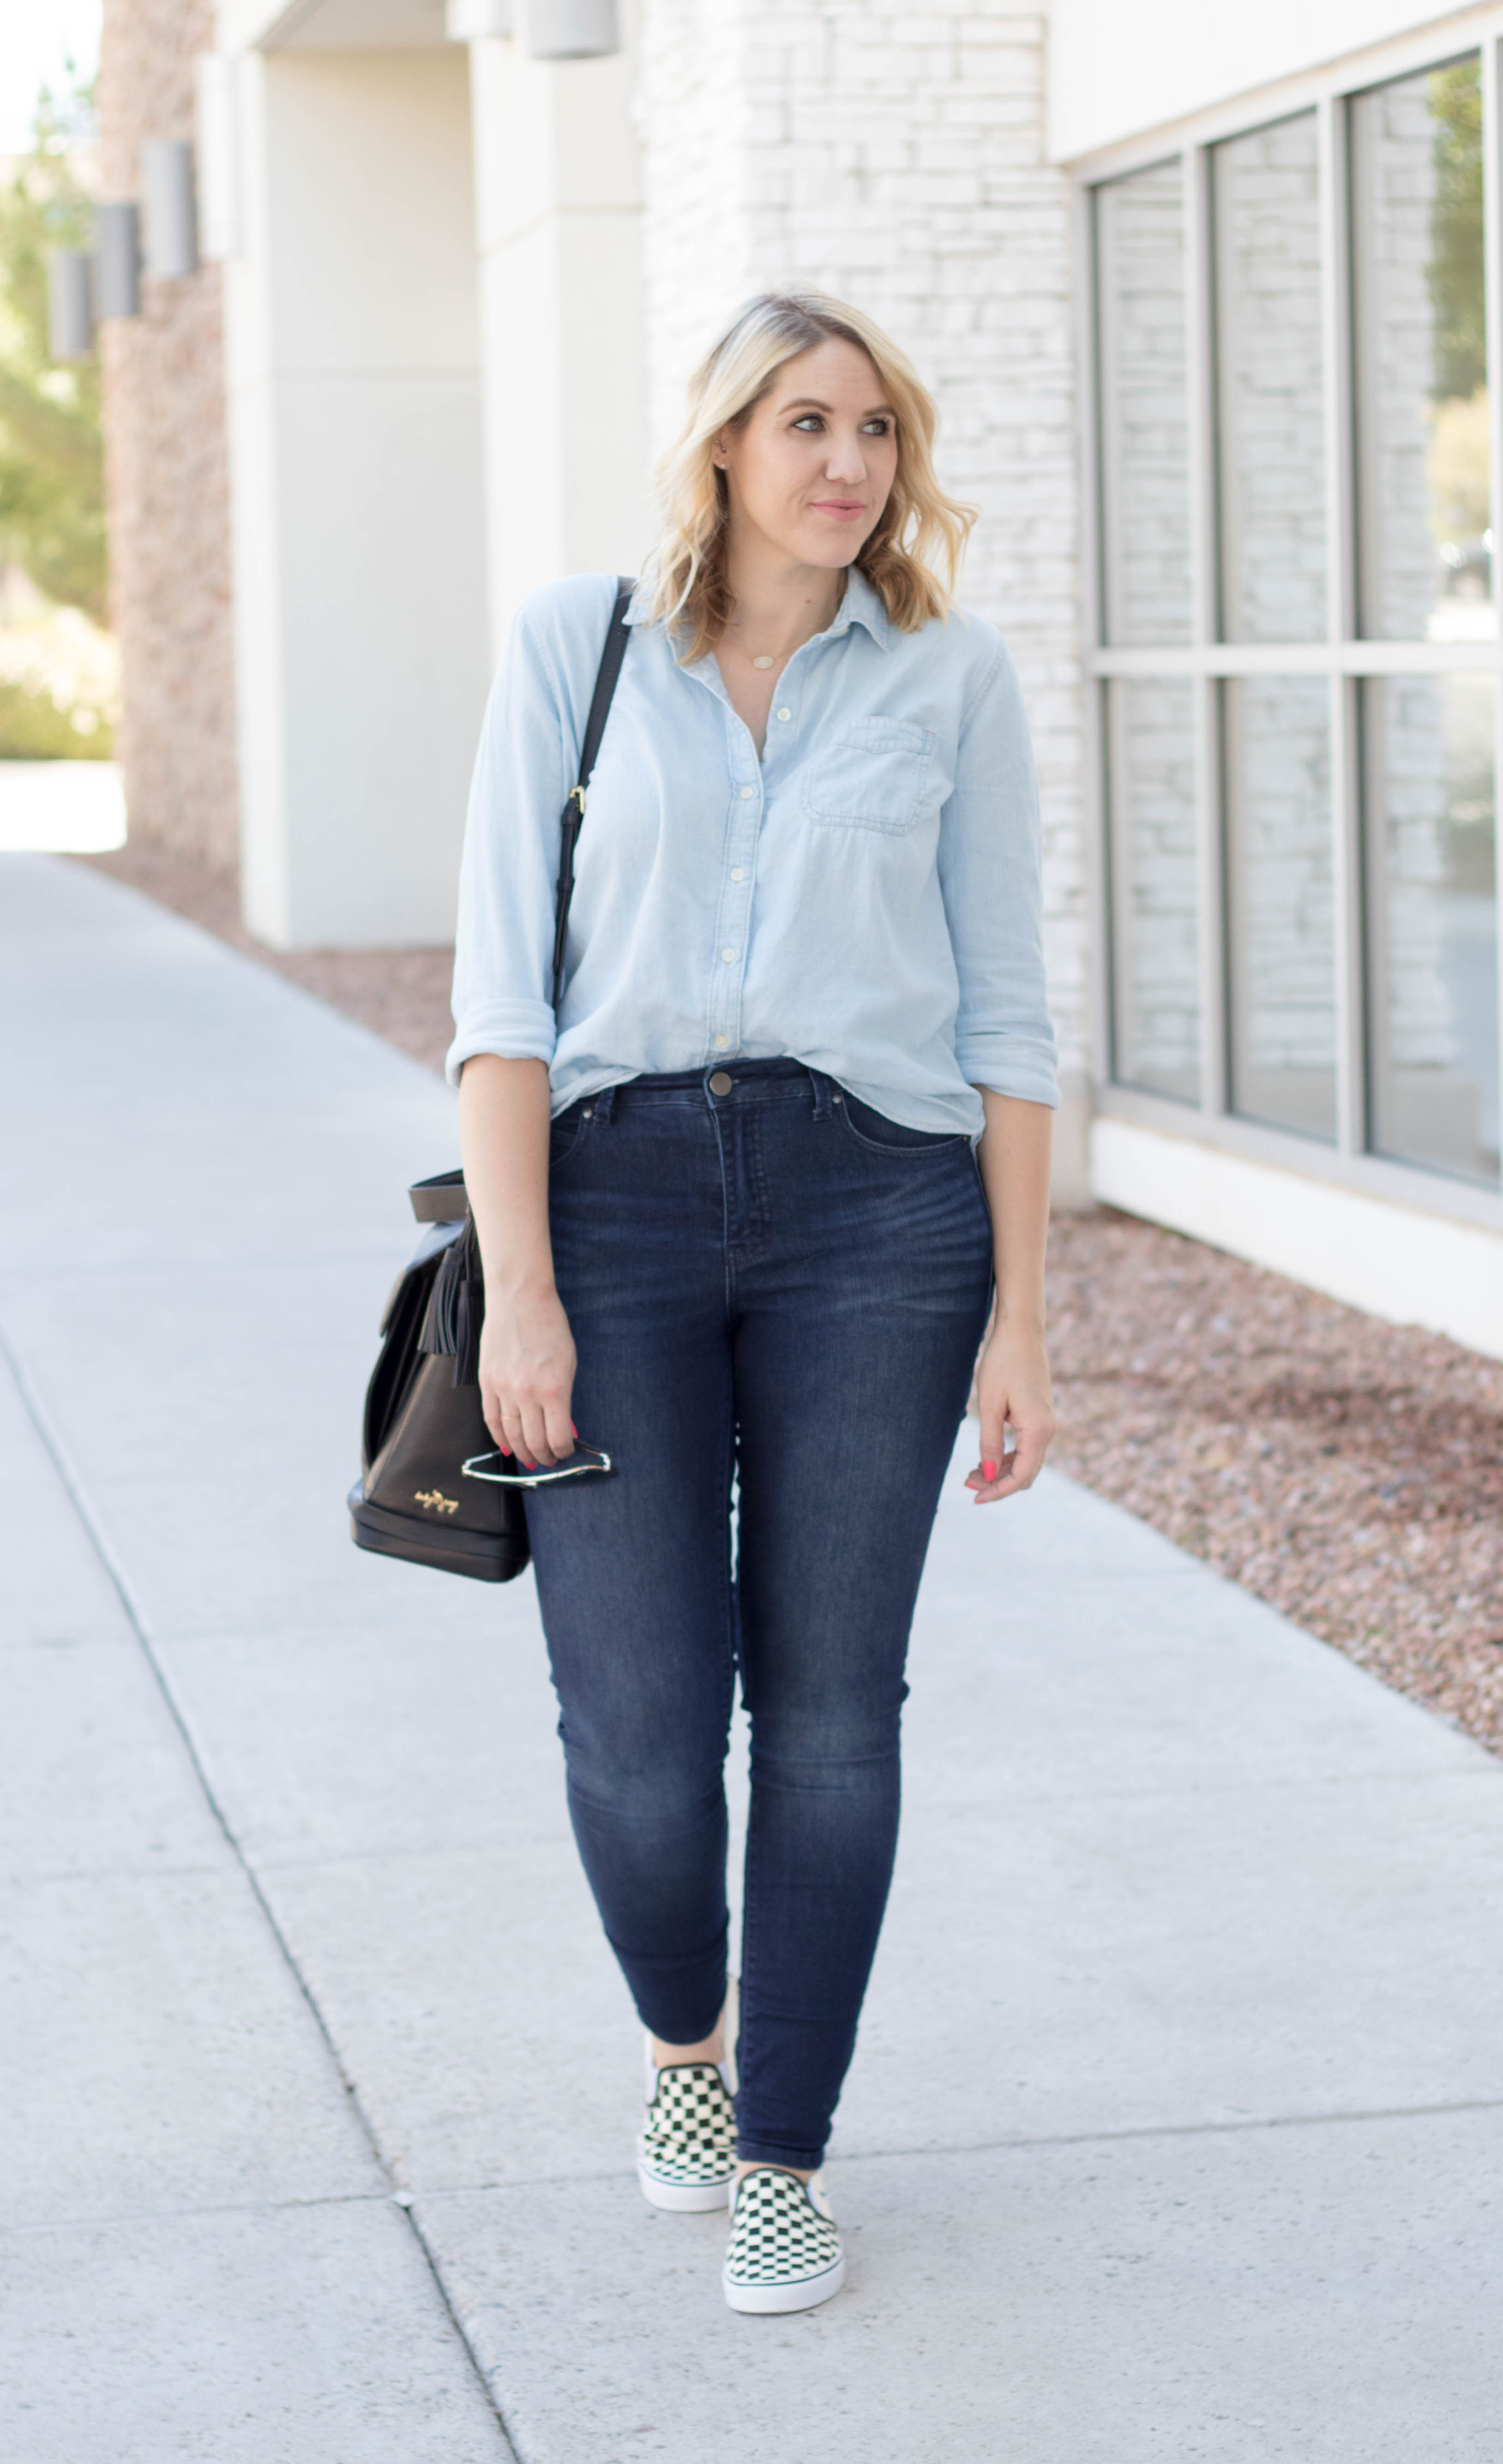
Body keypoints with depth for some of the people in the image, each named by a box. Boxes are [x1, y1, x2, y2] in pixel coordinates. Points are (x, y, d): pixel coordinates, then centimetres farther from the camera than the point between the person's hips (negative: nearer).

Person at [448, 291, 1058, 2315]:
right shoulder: (574, 645, 4)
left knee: (829, 1710, 2)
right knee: (639, 1728, -4)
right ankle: (685, 2035, 28)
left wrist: (1020, 1320, 2)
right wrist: (518, 1292, -9)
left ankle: (784, 2157, 18)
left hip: (875, 1202, 1)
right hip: (618, 1187, 0)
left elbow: (1006, 1017, 7)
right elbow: (504, 986, 0)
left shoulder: (953, 674, 6)